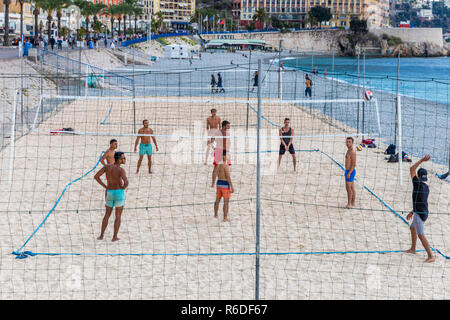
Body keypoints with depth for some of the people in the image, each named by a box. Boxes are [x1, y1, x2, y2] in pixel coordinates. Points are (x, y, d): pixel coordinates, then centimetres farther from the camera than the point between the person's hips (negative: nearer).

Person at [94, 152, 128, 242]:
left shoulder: (107, 166, 0)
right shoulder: (120, 170, -17)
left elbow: (96, 177, 0)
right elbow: (126, 182, -32)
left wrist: (105, 187, 7)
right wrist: (123, 188, -8)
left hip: (109, 193, 4)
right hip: (119, 193, -4)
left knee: (107, 215, 20)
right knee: (118, 216, 8)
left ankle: (101, 235, 19)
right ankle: (114, 237, 9)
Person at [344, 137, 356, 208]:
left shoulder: (352, 152, -18)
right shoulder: (349, 151, 13)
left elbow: (354, 164, -21)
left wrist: (349, 173, -24)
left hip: (350, 172, -10)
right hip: (348, 171, 10)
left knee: (348, 187, -12)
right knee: (352, 188, 11)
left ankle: (349, 203, -10)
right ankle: (352, 203, 15)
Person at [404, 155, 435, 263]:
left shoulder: (418, 184, -15)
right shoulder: (426, 187, 10)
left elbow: (411, 169, -8)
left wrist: (422, 160, -9)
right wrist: (412, 212, 25)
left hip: (419, 214, -9)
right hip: (424, 213, 9)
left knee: (421, 235, -8)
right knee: (412, 228, 30)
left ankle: (431, 256, -13)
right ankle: (413, 249, 42)